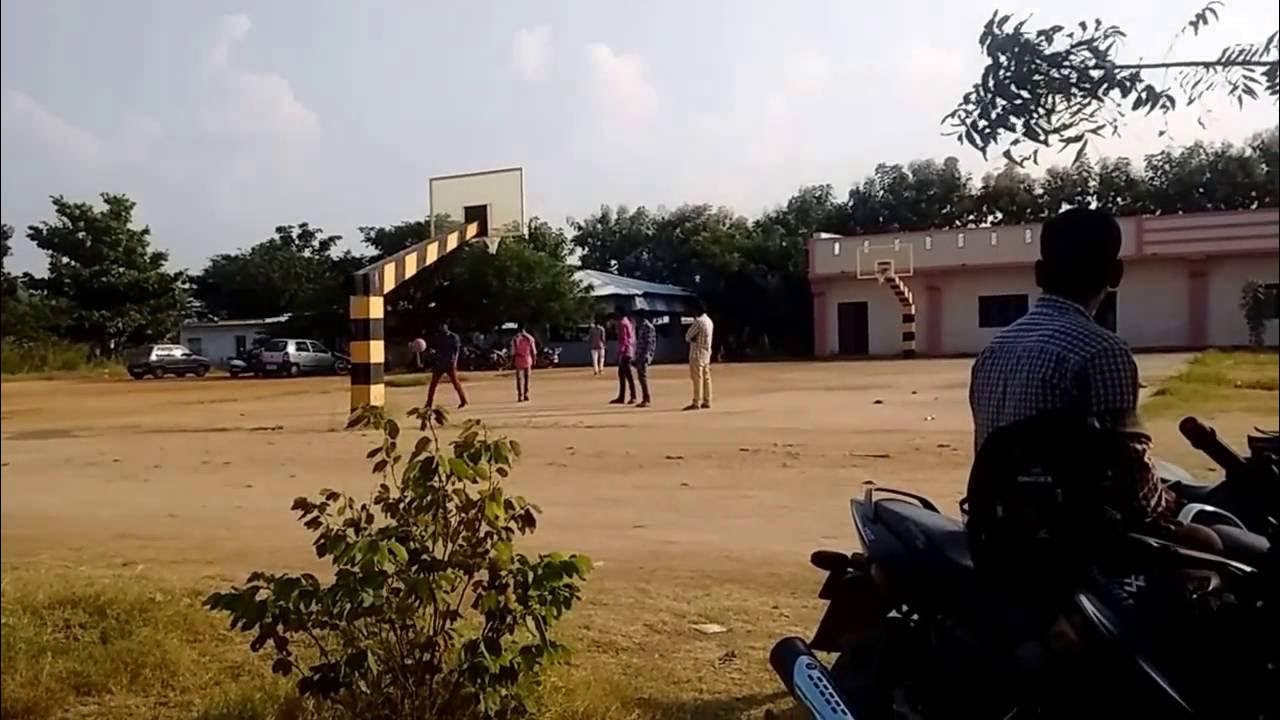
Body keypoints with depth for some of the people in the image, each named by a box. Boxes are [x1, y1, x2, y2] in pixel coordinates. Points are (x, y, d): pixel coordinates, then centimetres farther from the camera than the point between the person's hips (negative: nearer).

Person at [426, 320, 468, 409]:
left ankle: (463, 401, 8)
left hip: (450, 364, -4)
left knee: (455, 382, -3)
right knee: (433, 383, 2)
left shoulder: (453, 337, -4)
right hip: (439, 363, 4)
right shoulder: (437, 337, 6)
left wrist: (455, 361, -16)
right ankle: (429, 403, 11)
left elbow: (457, 350, -5)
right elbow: (433, 349, 11)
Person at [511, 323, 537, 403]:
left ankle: (520, 396, 2)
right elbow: (534, 351, 0)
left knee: (519, 378, 6)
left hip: (518, 360, -2)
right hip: (528, 359, 2)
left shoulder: (515, 339, -8)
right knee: (526, 377, 12)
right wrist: (534, 361, 9)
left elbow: (513, 352, -8)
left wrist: (512, 361, 0)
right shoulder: (530, 338, -1)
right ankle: (526, 394, 12)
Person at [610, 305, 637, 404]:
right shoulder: (629, 321, 17)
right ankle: (621, 397, 16)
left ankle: (633, 396, -10)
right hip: (630, 351, 10)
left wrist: (620, 352, -20)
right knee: (621, 373, 13)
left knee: (627, 374, -9)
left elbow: (623, 339, -18)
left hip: (625, 351, -10)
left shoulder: (622, 323, -12)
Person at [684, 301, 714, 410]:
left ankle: (696, 403, -8)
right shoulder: (709, 321, 13)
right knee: (706, 378, 10)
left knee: (697, 379, -8)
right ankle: (706, 401, 12)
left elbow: (687, 337, -12)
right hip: (707, 353, 9)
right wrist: (693, 339, 3)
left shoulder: (698, 321, -16)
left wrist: (691, 339, 6)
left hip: (697, 353, -9)